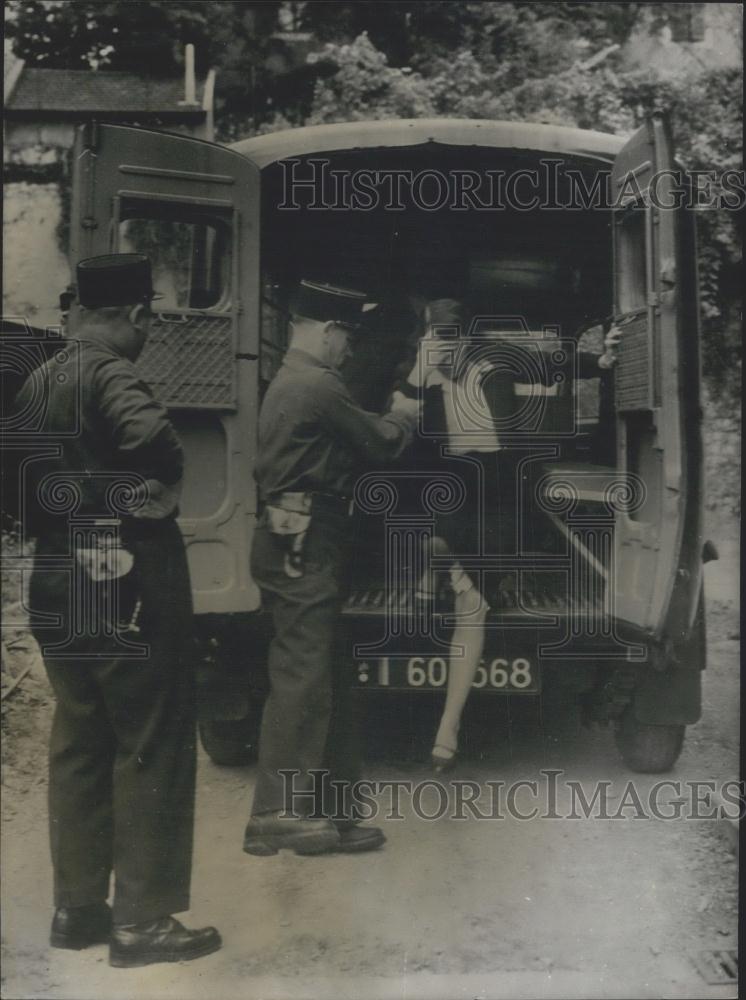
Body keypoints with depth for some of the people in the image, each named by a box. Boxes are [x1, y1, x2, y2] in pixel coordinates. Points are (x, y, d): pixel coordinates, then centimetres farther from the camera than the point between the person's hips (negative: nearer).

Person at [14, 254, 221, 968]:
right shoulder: (108, 375, -14)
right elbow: (154, 440, -34)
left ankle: (76, 908, 26)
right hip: (127, 594, -8)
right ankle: (142, 921, 11)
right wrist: (158, 489, -16)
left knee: (79, 748, 16)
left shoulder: (38, 381, 9)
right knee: (152, 751, 3)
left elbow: (28, 481, 13)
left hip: (60, 594, 8)